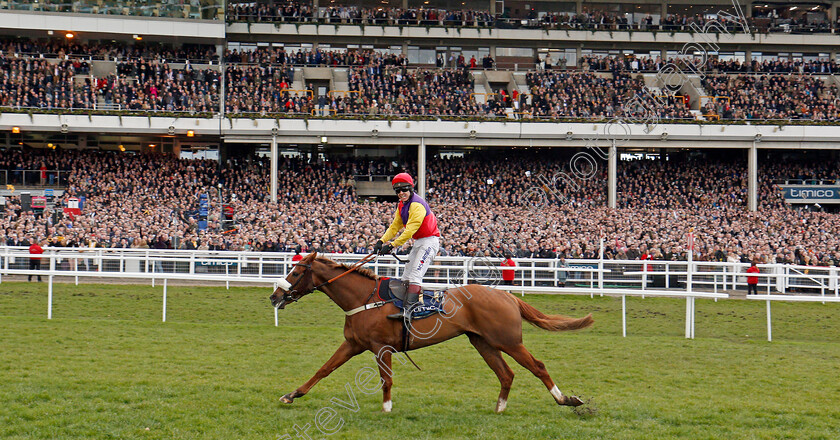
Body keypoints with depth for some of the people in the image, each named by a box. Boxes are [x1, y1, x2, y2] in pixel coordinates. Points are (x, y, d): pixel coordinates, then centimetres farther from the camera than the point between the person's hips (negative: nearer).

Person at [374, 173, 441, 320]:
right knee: (406, 277, 11)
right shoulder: (402, 205, 9)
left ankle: (408, 310, -32)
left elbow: (410, 230, -27)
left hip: (430, 241, -11)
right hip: (418, 243, 11)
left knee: (415, 275, -22)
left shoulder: (417, 205, -22)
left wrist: (392, 245, -29)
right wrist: (382, 241, -1)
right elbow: (395, 226, 13)